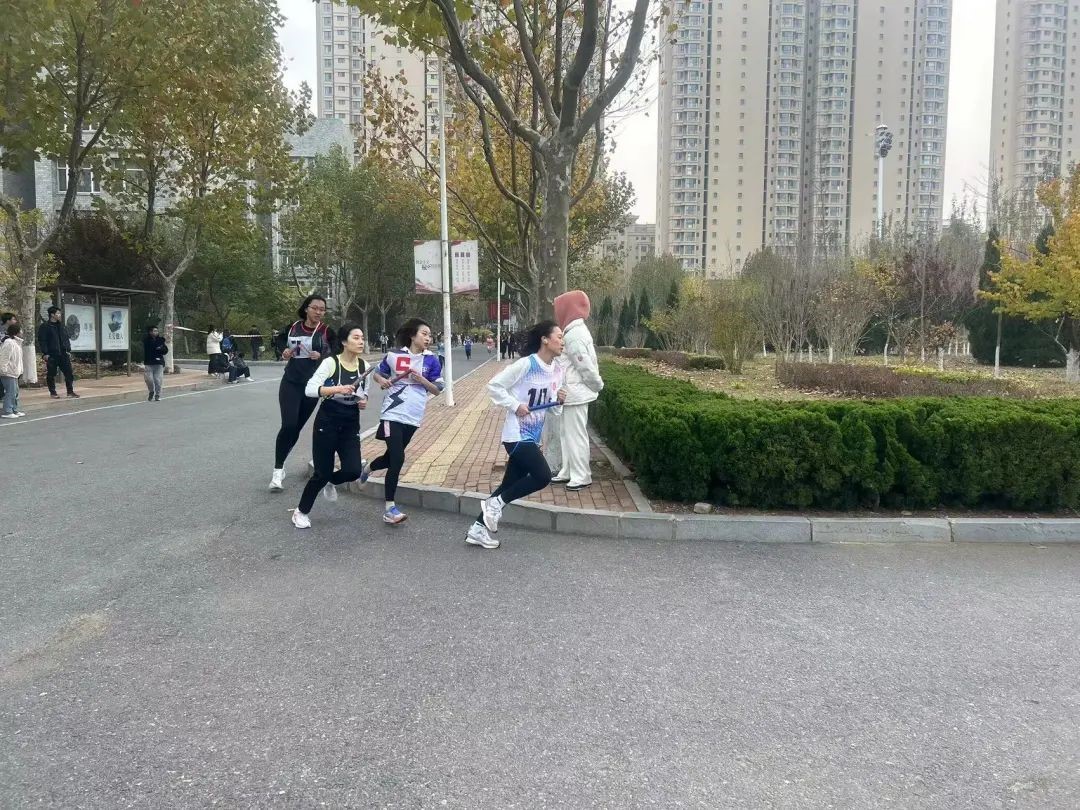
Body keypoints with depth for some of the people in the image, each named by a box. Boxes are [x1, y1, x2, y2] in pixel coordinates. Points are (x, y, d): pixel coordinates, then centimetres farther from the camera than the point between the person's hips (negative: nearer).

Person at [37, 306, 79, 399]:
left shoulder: (61, 325, 14)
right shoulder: (45, 326, -5)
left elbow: (66, 338, 18)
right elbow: (42, 341, -8)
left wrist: (68, 350, 10)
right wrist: (45, 353, -14)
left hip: (63, 353, 5)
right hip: (52, 355, -5)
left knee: (69, 373, 2)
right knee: (51, 375, 2)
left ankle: (70, 391, 9)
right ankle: (53, 392, 12)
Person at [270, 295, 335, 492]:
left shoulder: (326, 332, -4)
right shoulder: (293, 328, 3)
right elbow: (283, 346, 19)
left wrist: (321, 356, -22)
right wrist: (285, 353, -3)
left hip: (311, 385, 0)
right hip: (290, 383, 0)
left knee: (296, 428, 9)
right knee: (288, 425, -15)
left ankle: (280, 464, 30)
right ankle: (278, 470, -5)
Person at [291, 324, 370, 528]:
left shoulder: (364, 366, 2)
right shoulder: (331, 363, -13)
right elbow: (309, 389, -22)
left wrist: (364, 402, -4)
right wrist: (337, 389, -34)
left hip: (351, 425, 4)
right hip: (327, 423, -4)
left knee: (354, 470, -10)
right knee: (322, 473, -1)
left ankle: (330, 482, 28)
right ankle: (301, 512, 24)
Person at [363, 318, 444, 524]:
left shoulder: (432, 360, 1)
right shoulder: (394, 355, -1)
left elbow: (437, 390, 3)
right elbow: (377, 373, 13)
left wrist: (422, 379, -14)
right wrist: (382, 381, -9)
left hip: (413, 417, 4)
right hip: (392, 413, -3)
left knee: (392, 456, 17)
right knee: (397, 459, -14)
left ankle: (368, 468, 51)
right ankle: (389, 508, -5)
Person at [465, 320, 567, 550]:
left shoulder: (557, 370, 6)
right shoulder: (526, 364, -17)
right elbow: (494, 385, -12)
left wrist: (559, 401, -6)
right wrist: (515, 405, -18)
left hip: (532, 436, 8)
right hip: (517, 435, -8)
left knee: (511, 483, 9)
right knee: (543, 476, -14)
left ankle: (478, 529, 18)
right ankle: (496, 502, 3)